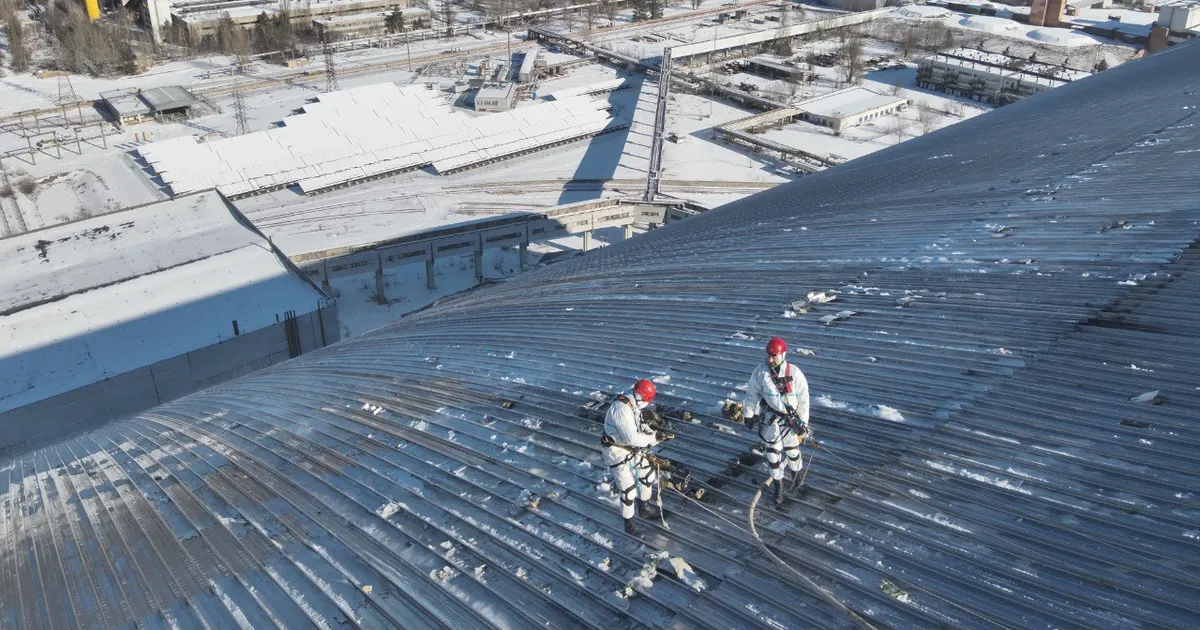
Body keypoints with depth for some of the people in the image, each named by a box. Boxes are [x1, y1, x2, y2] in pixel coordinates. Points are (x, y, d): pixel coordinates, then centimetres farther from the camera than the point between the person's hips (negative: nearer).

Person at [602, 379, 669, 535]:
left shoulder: (633, 405, -2)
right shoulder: (621, 409, -33)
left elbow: (641, 424, 11)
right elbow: (632, 437, -36)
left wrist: (654, 433, -7)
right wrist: (653, 439, -23)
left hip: (632, 449, 10)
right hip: (617, 453, -10)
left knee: (648, 475, 21)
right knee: (628, 490, -6)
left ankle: (644, 508, 43)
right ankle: (628, 523, 17)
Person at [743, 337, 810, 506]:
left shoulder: (795, 373, -20)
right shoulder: (760, 371, -16)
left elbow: (803, 399, -10)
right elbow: (752, 393, -2)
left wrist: (803, 422, -6)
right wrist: (748, 414, 5)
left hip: (790, 417, -1)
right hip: (771, 417, 1)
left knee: (792, 450, 15)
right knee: (773, 452, 6)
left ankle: (796, 473, 47)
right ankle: (778, 485, 25)